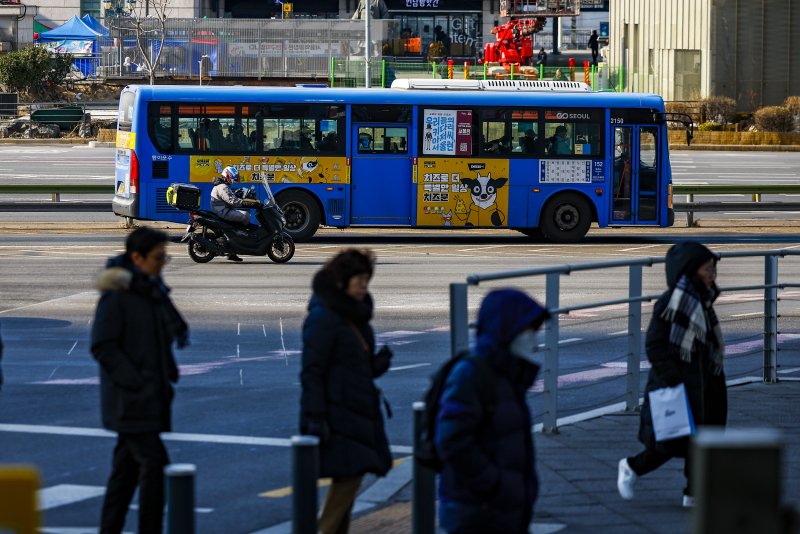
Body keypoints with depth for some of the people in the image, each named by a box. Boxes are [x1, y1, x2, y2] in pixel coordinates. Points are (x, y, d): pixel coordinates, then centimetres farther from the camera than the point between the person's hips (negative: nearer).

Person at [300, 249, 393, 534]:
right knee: (348, 476, -12)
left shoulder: (355, 316, 14)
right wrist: (316, 419, -22)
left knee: (348, 479, 9)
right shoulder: (323, 318, -13)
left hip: (357, 413, 9)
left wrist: (380, 363, -1)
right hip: (336, 412, -9)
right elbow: (312, 371, -17)